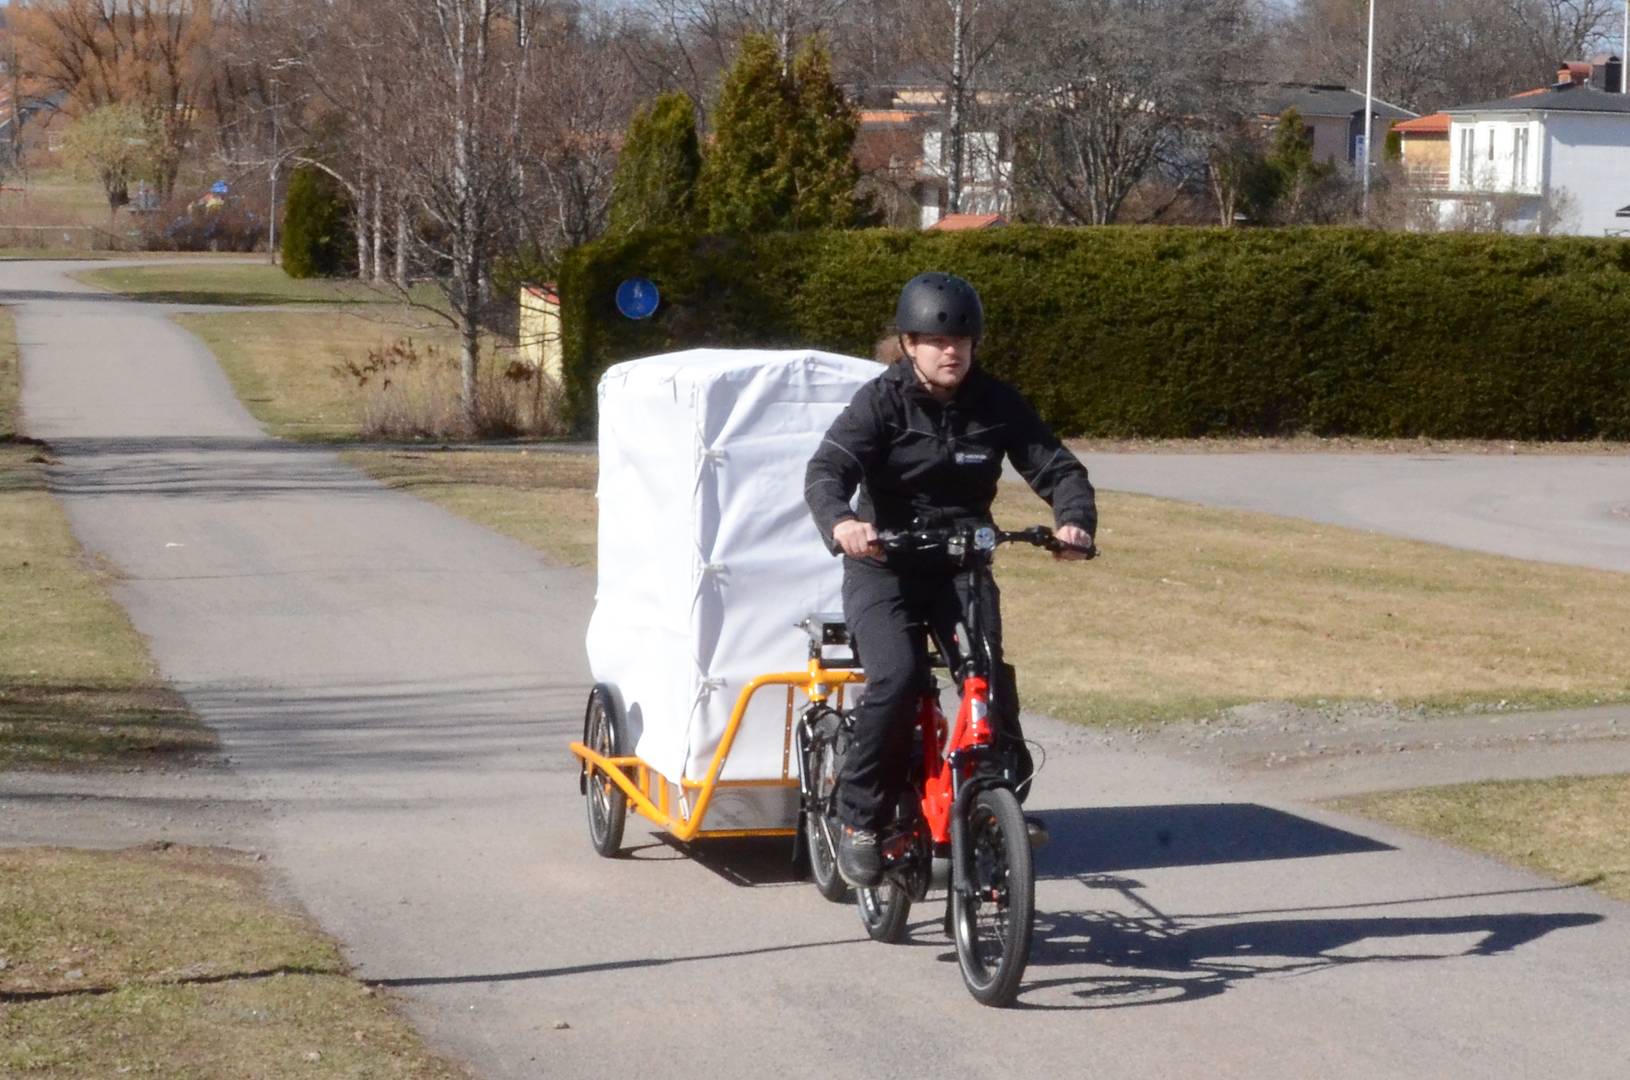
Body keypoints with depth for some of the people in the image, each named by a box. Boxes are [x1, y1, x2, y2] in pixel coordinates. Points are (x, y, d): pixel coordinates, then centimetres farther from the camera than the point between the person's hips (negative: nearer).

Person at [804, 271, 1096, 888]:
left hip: (961, 563, 3)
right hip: (883, 565, -3)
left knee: (990, 673, -21)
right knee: (897, 676, -25)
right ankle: (861, 818, -9)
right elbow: (826, 471, -23)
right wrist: (840, 523, -45)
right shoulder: (882, 402, -10)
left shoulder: (995, 403, -1)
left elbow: (1056, 467, -4)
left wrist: (1074, 519, -27)